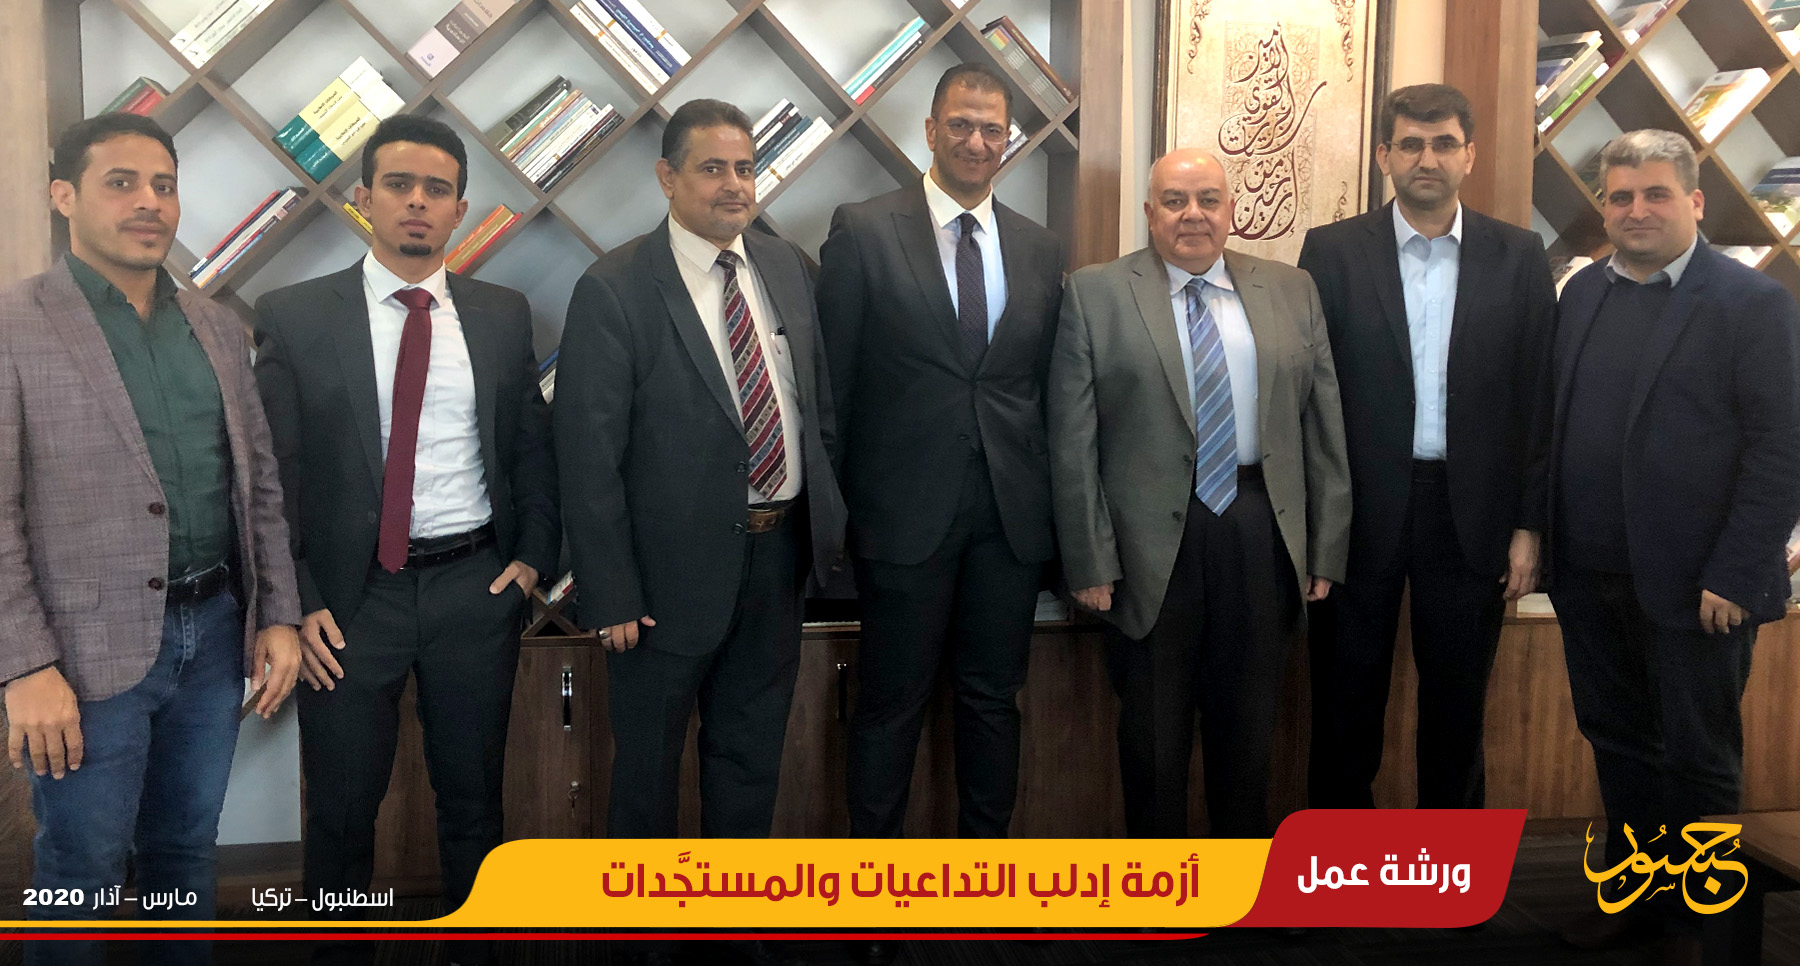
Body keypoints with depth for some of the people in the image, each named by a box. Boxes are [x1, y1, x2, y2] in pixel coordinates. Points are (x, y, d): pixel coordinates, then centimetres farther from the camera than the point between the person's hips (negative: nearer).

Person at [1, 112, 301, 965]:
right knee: (81, 869, 9)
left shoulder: (218, 329, 10)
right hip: (92, 648, -5)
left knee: (187, 851, 17)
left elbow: (260, 484, 12)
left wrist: (278, 615, 7)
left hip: (215, 633, 5)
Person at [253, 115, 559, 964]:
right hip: (350, 594, -1)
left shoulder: (504, 315, 5)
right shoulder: (293, 317, -2)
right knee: (342, 807, 10)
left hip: (476, 586, 2)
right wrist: (298, 602, -7)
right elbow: (274, 472, -2)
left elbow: (533, 444, 12)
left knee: (474, 796, 14)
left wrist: (533, 554, 2)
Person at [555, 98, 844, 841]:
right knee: (648, 759, 14)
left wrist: (829, 514, 8)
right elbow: (589, 455, -15)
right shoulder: (613, 290, -14)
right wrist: (611, 595, -15)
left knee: (752, 750, 21)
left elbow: (818, 400, 12)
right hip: (675, 566, -5)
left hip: (780, 554, 6)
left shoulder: (786, 265, 4)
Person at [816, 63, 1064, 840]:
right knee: (891, 704, 9)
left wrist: (1052, 505, 6)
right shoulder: (863, 231, -3)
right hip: (905, 512, -3)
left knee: (993, 699, 15)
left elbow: (1045, 387, 11)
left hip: (1011, 516, 4)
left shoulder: (1039, 249, 9)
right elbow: (831, 383, -3)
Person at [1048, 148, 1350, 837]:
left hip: (1262, 534, 3)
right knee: (1154, 725, 11)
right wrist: (1090, 561, -8)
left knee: (1248, 721, 14)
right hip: (1151, 542, -2)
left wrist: (1327, 549, 3)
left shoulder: (1292, 291, 9)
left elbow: (1323, 425, 8)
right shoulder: (1095, 294, 0)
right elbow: (1073, 442, -4)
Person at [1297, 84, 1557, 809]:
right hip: (1358, 512, -1)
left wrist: (1528, 526, 0)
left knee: (1458, 702, 12)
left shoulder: (1518, 257, 4)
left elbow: (1538, 400, 3)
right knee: (1348, 701, 10)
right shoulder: (1332, 251, 0)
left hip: (1471, 514, 1)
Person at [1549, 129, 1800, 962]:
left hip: (1694, 584, -5)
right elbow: (1556, 422, 7)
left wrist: (1733, 577, -16)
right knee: (1615, 739, 16)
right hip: (1590, 578, 5)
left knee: (1698, 758, 10)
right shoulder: (1582, 293, 8)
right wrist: (1546, 541, 1)